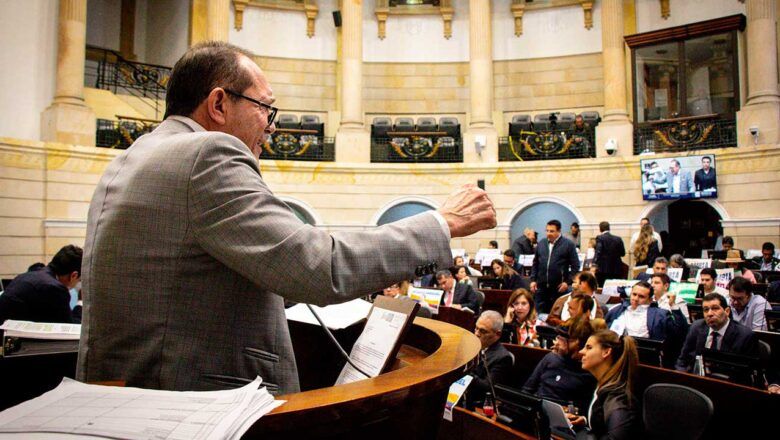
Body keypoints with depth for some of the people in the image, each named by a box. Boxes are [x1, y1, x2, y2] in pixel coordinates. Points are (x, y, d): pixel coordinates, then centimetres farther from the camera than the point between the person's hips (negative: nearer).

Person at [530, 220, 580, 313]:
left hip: (559, 287, -3)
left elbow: (575, 266, -2)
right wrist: (533, 279, 7)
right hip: (541, 286, 3)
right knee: (540, 312, 5)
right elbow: (535, 263, 15)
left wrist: (568, 281, -9)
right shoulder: (541, 243, 9)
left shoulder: (568, 244, -3)